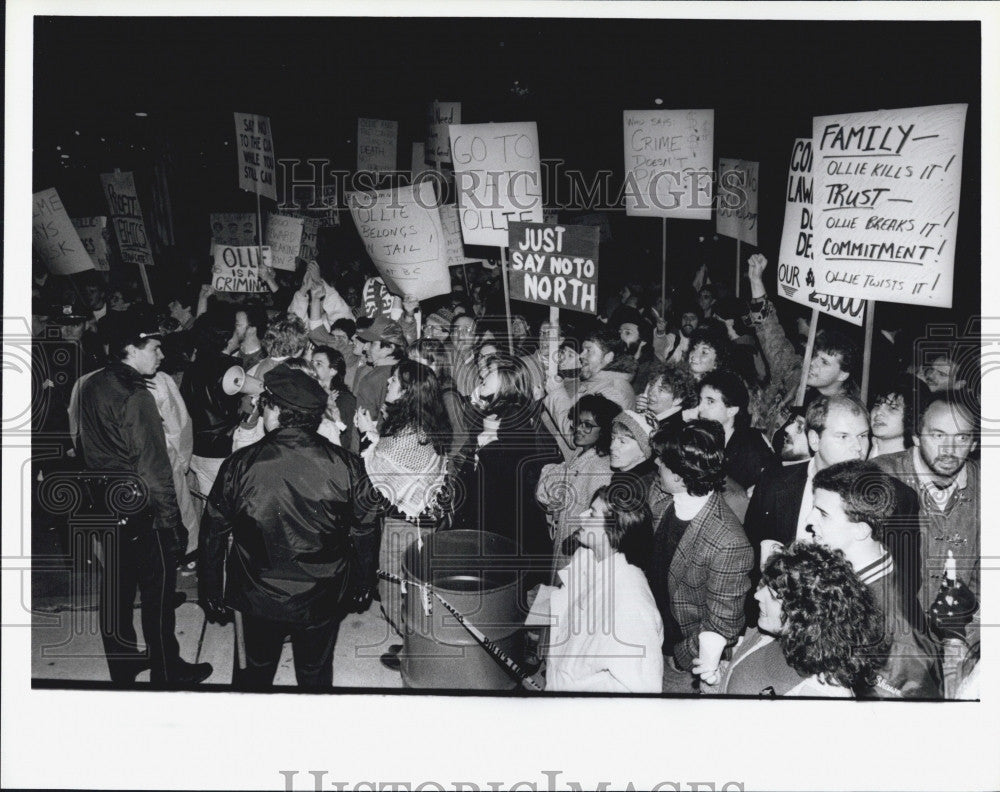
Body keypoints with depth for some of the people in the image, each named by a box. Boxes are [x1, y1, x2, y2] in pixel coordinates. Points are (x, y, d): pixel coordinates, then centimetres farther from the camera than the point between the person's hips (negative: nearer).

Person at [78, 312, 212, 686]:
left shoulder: (92, 387, 4)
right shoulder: (136, 398, -22)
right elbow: (152, 466, -21)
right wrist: (171, 519, -15)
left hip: (105, 501, 8)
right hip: (140, 503, -8)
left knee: (117, 585, 17)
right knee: (157, 588, 5)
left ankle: (122, 660, 30)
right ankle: (166, 669, 16)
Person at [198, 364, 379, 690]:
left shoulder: (239, 466, -16)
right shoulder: (345, 465, -15)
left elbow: (213, 536, -6)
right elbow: (366, 533, -5)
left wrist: (211, 597, 7)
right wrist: (363, 589, 11)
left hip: (257, 600, 0)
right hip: (322, 601, 0)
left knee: (254, 674, 21)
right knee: (315, 674, 21)